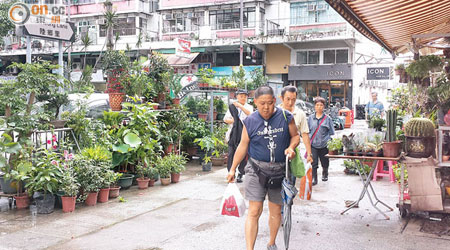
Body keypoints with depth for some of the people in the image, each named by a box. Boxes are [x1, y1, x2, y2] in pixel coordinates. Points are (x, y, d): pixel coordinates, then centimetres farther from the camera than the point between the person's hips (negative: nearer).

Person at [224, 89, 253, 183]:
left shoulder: (249, 107, 12)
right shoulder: (232, 107, 15)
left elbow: (250, 113, -11)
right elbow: (226, 119, 8)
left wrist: (240, 106, -18)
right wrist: (234, 121, -8)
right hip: (233, 134, 1)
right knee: (231, 154, -3)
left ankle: (240, 175, 7)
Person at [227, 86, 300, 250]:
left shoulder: (286, 117, -3)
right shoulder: (250, 122, -2)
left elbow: (295, 136, 10)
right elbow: (243, 146, 6)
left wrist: (291, 148, -12)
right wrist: (233, 169, 7)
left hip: (279, 171, 2)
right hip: (256, 170, -1)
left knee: (276, 211, 15)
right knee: (254, 212, -9)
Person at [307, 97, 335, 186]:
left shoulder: (327, 119, 2)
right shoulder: (310, 118, 6)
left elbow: (331, 132, 3)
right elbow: (307, 131, 11)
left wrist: (328, 141, -7)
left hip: (324, 145, 0)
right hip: (313, 145, 0)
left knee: (325, 162, 15)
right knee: (313, 163, -9)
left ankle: (325, 174, 42)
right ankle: (314, 178, 1)